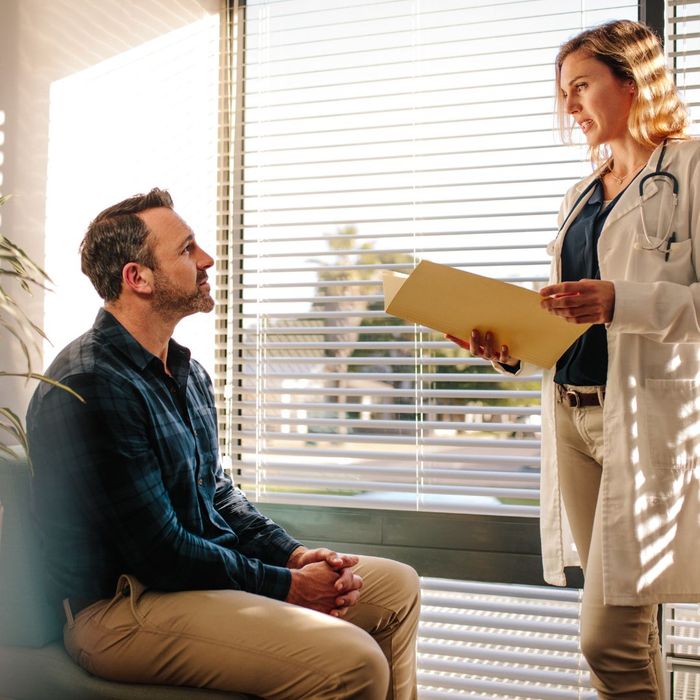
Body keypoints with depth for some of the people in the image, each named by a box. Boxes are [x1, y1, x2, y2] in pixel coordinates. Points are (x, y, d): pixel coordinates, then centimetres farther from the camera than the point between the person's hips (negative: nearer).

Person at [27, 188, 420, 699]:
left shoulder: (187, 372, 11)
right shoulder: (90, 387, -21)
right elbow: (159, 552, -21)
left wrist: (294, 554, 3)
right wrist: (288, 586, -13)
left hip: (205, 569, 10)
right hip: (123, 609, -10)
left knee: (397, 587, 11)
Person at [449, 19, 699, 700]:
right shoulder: (583, 194, 19)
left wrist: (621, 302, -23)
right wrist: (512, 347, 3)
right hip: (573, 411, 7)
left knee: (607, 635, -7)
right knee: (626, 629, 11)